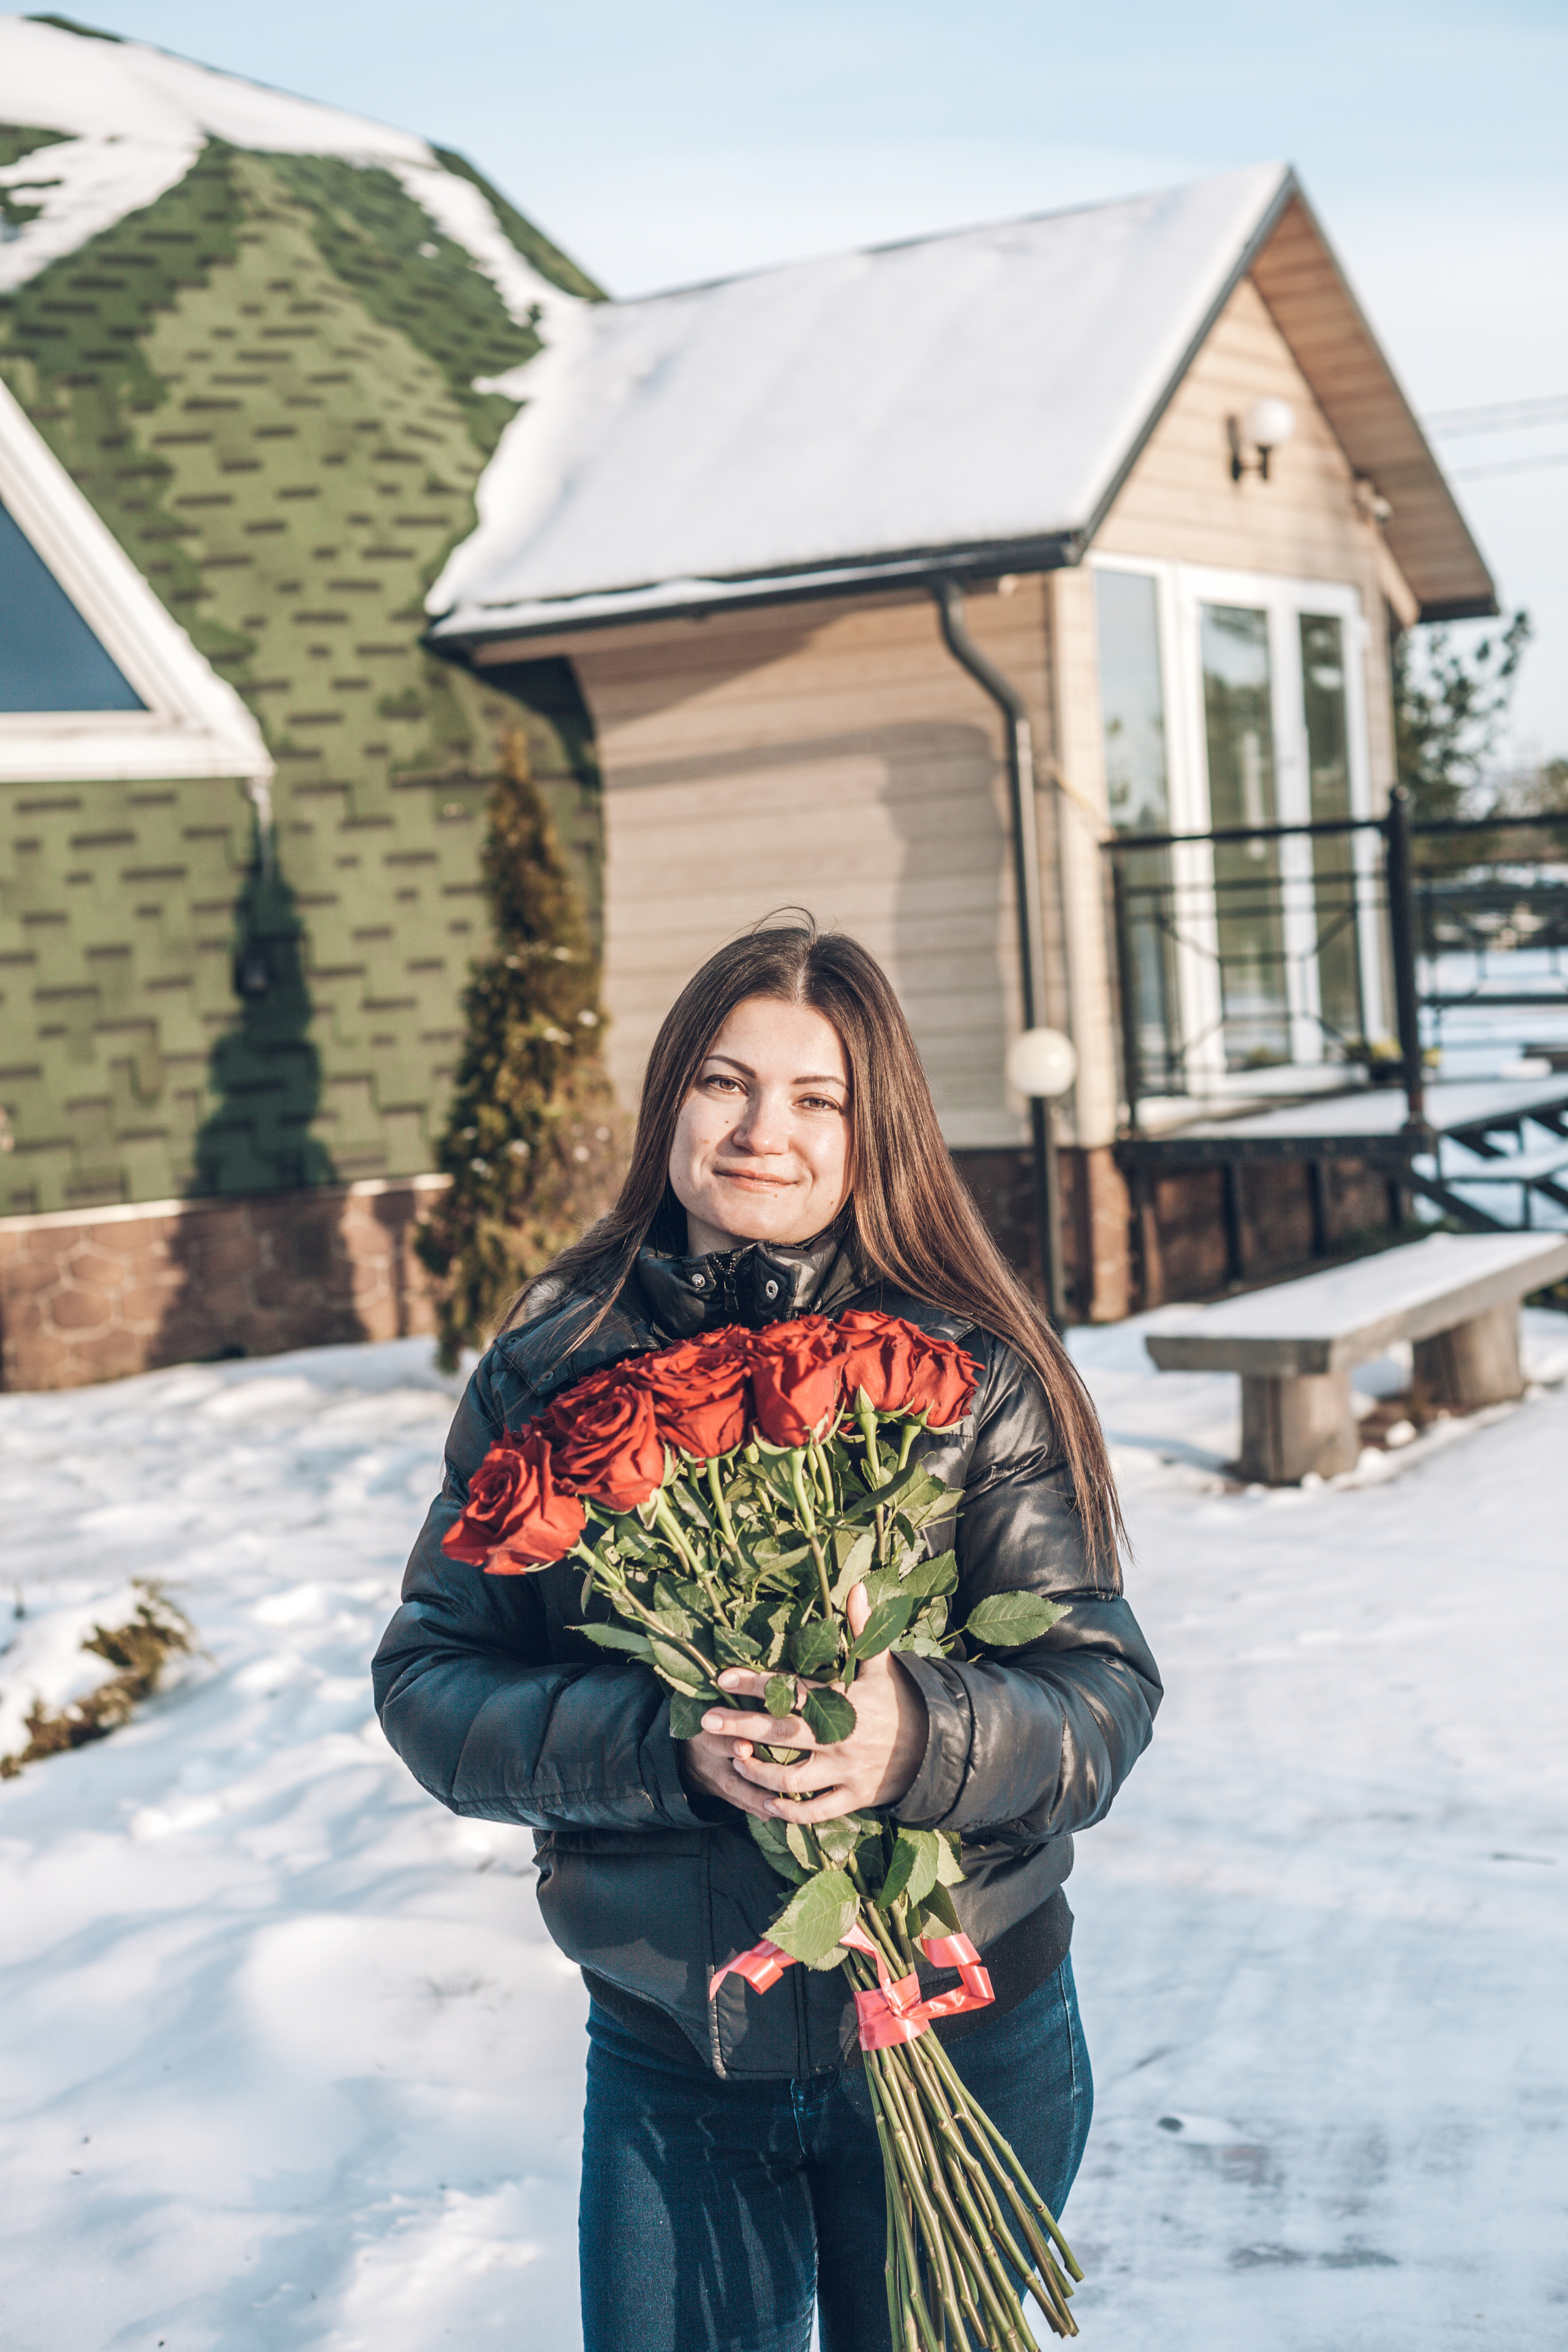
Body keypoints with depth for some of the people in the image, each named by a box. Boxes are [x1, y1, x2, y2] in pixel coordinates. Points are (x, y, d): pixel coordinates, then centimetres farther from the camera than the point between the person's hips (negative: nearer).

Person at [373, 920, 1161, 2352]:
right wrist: (662, 1742, -22)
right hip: (666, 2060, 1)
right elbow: (430, 1682, -4)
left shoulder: (976, 1373, -7)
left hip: (961, 2044, -1)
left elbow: (1104, 1694, -9)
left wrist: (921, 1735, -30)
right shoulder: (550, 1367, -2)